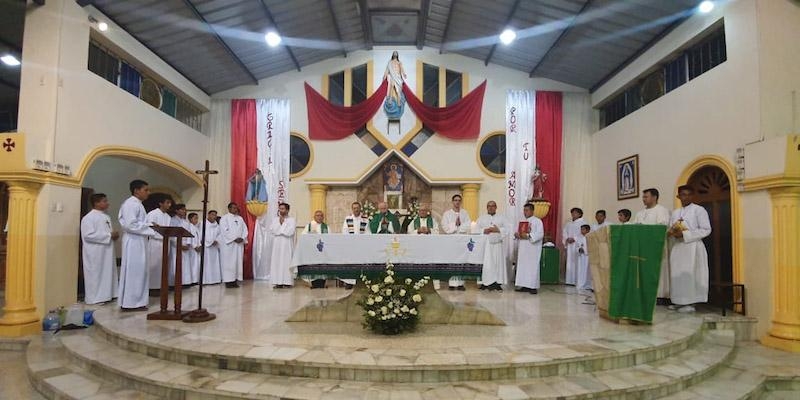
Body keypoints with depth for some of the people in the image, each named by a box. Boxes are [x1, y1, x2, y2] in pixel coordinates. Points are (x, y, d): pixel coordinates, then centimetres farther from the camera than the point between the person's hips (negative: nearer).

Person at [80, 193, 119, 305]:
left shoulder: (106, 217, 13)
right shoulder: (88, 218, -12)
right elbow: (88, 235, -21)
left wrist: (114, 235, -1)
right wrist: (109, 235, -20)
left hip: (106, 251, 8)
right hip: (95, 253, -8)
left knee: (107, 273, 11)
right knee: (95, 275, 0)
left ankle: (105, 295, 20)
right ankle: (94, 298, 8)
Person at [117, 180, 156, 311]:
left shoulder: (137, 204, 18)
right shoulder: (131, 204, -14)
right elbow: (131, 225, -23)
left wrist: (150, 227, 7)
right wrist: (150, 228, -16)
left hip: (138, 242, 10)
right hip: (133, 242, -10)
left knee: (139, 271, 12)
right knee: (133, 271, -5)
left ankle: (135, 301, 18)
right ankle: (130, 303, 1)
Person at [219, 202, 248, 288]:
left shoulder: (240, 218, 17)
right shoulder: (224, 218, 0)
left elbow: (245, 229, 12)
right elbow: (224, 231, -10)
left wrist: (242, 238, -6)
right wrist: (234, 239, -16)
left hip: (239, 244, 5)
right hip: (228, 244, -5)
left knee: (238, 262, 2)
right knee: (228, 262, -5)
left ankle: (235, 280, 6)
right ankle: (228, 281, -2)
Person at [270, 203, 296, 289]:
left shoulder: (291, 220, 2)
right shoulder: (275, 220, 14)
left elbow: (290, 232, -12)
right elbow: (271, 230, 0)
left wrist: (283, 223, -3)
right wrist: (279, 223, -4)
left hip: (287, 245, -3)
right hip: (277, 244, 3)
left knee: (287, 262, -5)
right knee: (277, 262, -1)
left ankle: (287, 281, -3)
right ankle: (278, 282, 0)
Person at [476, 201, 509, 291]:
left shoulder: (501, 217, 13)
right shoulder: (481, 218, 13)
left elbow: (507, 229, 3)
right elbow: (476, 229, 4)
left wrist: (498, 229, -12)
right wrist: (484, 231, -12)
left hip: (497, 244, 1)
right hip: (485, 244, -1)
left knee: (498, 263, -2)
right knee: (486, 263, -6)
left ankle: (497, 282, 3)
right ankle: (485, 282, -3)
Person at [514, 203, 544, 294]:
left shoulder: (537, 221, -3)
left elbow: (540, 234, -14)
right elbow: (518, 232, 21)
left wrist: (528, 236, -23)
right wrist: (516, 234, -3)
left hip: (533, 249, -7)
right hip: (523, 249, 7)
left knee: (532, 267, -6)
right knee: (522, 266, 5)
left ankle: (533, 287, -3)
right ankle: (524, 286, 10)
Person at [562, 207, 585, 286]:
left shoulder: (582, 223, -1)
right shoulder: (568, 224, 19)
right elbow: (564, 232, 14)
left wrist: (574, 239, -16)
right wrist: (567, 238, -5)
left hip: (578, 245, -6)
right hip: (569, 245, 6)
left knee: (577, 262, -9)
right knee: (570, 262, 3)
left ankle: (578, 281, -7)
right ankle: (570, 280, 6)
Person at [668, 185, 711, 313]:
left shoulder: (699, 210, -2)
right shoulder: (675, 213, 16)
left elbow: (706, 230, -9)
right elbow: (670, 231, 18)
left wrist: (684, 234, -16)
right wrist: (673, 233, -7)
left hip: (692, 247, -6)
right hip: (677, 248, 6)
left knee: (689, 275, -6)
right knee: (677, 274, 5)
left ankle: (691, 303, 0)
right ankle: (679, 301, 13)